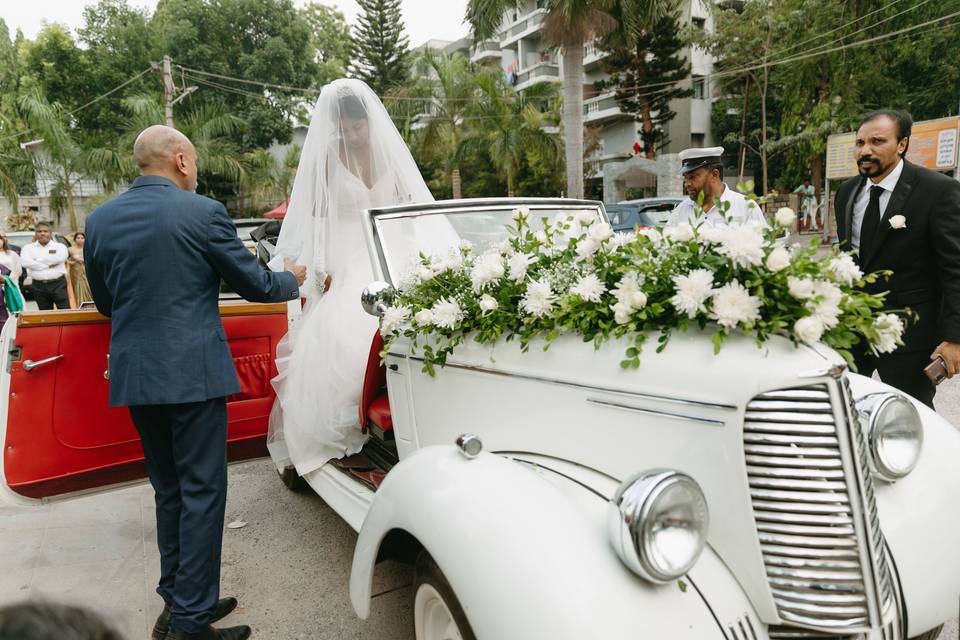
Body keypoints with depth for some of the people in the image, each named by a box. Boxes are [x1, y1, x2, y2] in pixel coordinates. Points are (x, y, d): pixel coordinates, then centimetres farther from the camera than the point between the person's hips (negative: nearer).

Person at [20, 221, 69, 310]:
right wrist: (48, 265, -9)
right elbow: (25, 262, -9)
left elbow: (59, 258, -15)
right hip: (39, 286, 2)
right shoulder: (28, 248, 10)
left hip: (58, 284, -2)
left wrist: (37, 260, -4)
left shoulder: (60, 246, 6)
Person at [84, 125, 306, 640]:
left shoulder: (99, 220, 7)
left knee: (169, 489, 18)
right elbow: (255, 284, -3)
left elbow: (105, 302, 16)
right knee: (202, 491, 3)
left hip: (131, 374, 6)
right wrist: (292, 279, 18)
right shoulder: (202, 212, -9)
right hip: (191, 372, -6)